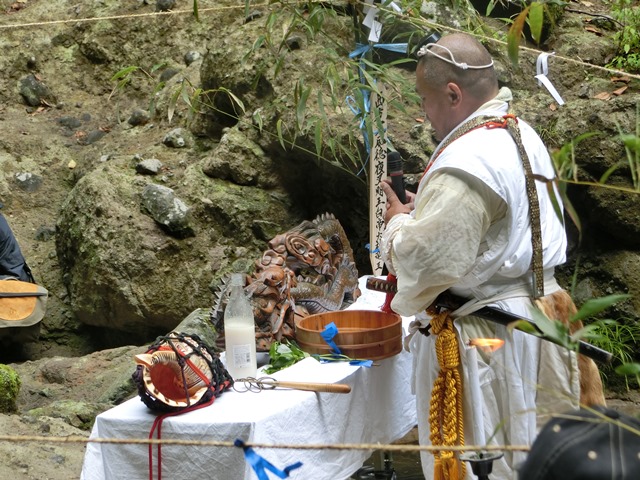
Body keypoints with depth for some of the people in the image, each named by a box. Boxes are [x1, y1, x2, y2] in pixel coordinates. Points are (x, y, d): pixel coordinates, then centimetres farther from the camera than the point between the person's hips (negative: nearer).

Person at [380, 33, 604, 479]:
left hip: (487, 337, -10)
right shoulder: (522, 134, 7)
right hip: (538, 310, 10)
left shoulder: (465, 163, -25)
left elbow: (426, 260, -27)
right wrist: (423, 208, 10)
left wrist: (399, 222, -7)